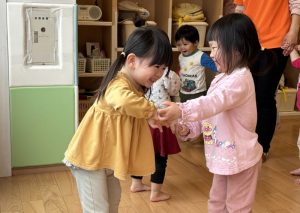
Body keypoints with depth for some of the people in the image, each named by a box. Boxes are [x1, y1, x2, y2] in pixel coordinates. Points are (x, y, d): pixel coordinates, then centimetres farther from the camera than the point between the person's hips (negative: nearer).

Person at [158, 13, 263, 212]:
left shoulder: (240, 79, -24)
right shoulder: (222, 78, 8)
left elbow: (213, 103, -39)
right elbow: (210, 110, 10)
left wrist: (181, 111, -51)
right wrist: (188, 127, -6)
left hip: (240, 157, -9)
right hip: (224, 155, 9)